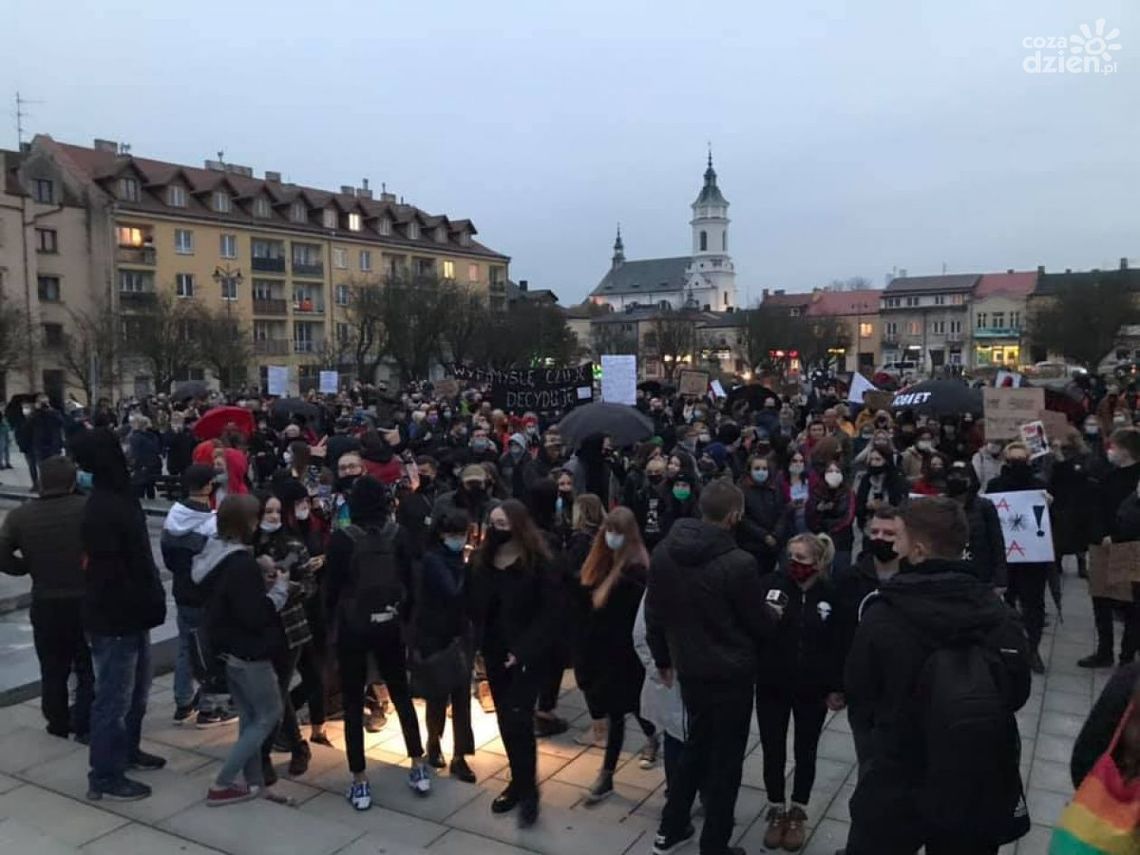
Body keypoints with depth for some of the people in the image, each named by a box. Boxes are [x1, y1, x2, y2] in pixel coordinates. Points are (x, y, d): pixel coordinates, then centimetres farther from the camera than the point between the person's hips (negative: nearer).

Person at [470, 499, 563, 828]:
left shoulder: (539, 563, -14)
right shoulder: (483, 559, 2)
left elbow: (549, 613, -15)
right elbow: (475, 605, 8)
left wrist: (524, 650, -20)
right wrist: (477, 642, -2)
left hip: (526, 655, -5)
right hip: (494, 652, 5)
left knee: (518, 719, -8)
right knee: (505, 720, 13)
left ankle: (528, 789, 8)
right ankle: (519, 781, 28)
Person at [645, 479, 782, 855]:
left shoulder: (664, 552, -4)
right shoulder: (739, 563, -24)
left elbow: (654, 613, 5)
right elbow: (760, 623, -10)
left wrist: (663, 658, 18)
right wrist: (776, 614, 13)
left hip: (689, 668, 6)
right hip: (730, 672, -6)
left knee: (696, 744, 24)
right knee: (725, 757, 10)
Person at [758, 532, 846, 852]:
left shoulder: (831, 595, -8)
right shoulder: (771, 584, -9)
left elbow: (839, 646, -3)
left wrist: (837, 688, -3)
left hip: (812, 689, 0)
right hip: (772, 685, 0)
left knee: (805, 752, 15)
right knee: (773, 750, 11)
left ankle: (798, 813, 35)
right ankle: (776, 811, 31)